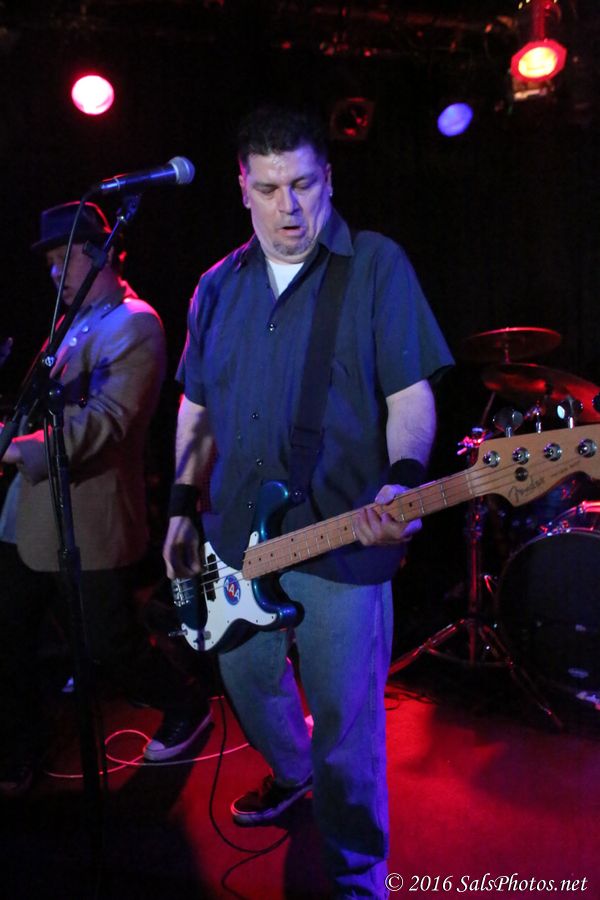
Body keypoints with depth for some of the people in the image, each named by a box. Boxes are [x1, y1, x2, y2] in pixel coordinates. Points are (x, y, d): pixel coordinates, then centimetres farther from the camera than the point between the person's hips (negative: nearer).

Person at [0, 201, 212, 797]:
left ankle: (187, 708, 34)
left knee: (110, 649, 6)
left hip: (87, 525, -8)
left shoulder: (134, 324, -13)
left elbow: (108, 422, -25)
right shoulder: (80, 323, 16)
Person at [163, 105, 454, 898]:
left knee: (345, 728, 4)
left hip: (343, 542, -5)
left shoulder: (377, 265, -4)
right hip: (236, 536, 6)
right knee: (247, 682, 22)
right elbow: (197, 407, 15)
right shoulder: (218, 287, 11)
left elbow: (410, 395, -7)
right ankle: (291, 774, 53)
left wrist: (403, 483, -24)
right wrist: (183, 508, 10)